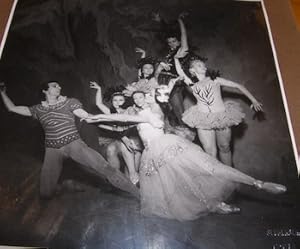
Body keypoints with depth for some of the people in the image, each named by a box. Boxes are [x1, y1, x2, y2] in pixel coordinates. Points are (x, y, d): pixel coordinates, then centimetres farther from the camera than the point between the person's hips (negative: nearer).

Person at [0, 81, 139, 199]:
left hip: (74, 144, -3)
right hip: (52, 150, 3)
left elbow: (88, 117, -4)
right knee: (46, 193, 1)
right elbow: (12, 108, 19)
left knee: (103, 167, -16)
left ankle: (137, 193, -7)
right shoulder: (38, 109, 13)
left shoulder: (69, 102, 5)